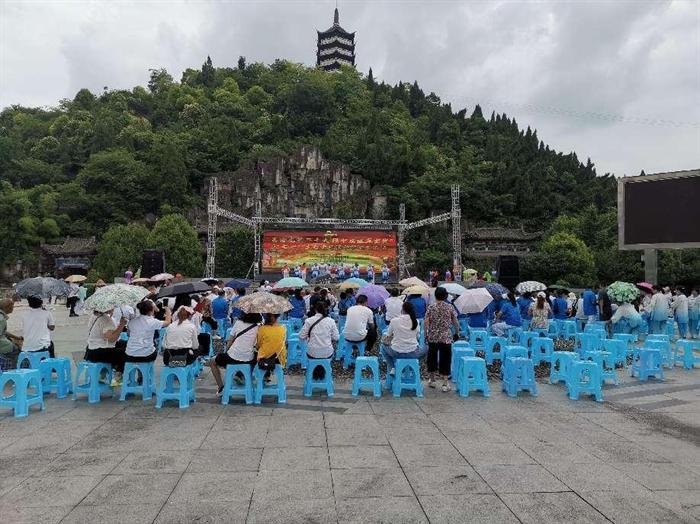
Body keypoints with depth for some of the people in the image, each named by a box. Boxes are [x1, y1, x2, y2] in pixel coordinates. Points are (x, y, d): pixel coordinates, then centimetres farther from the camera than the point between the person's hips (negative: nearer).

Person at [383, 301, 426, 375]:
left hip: (396, 353, -1)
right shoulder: (415, 321, -5)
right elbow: (417, 337, 7)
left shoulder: (394, 321, -9)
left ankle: (392, 368, 14)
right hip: (413, 353, 1)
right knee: (426, 349, 31)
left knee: (385, 347, 32)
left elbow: (387, 337, 2)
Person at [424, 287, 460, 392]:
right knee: (445, 359, 4)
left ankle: (431, 379, 28)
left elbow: (426, 322, -6)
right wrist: (457, 332, 15)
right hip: (446, 338, -1)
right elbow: (455, 322, 2)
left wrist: (426, 334, 3)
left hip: (433, 337, 1)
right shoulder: (450, 307, -2)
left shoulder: (431, 307, -3)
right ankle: (445, 383, 4)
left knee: (432, 357, 16)